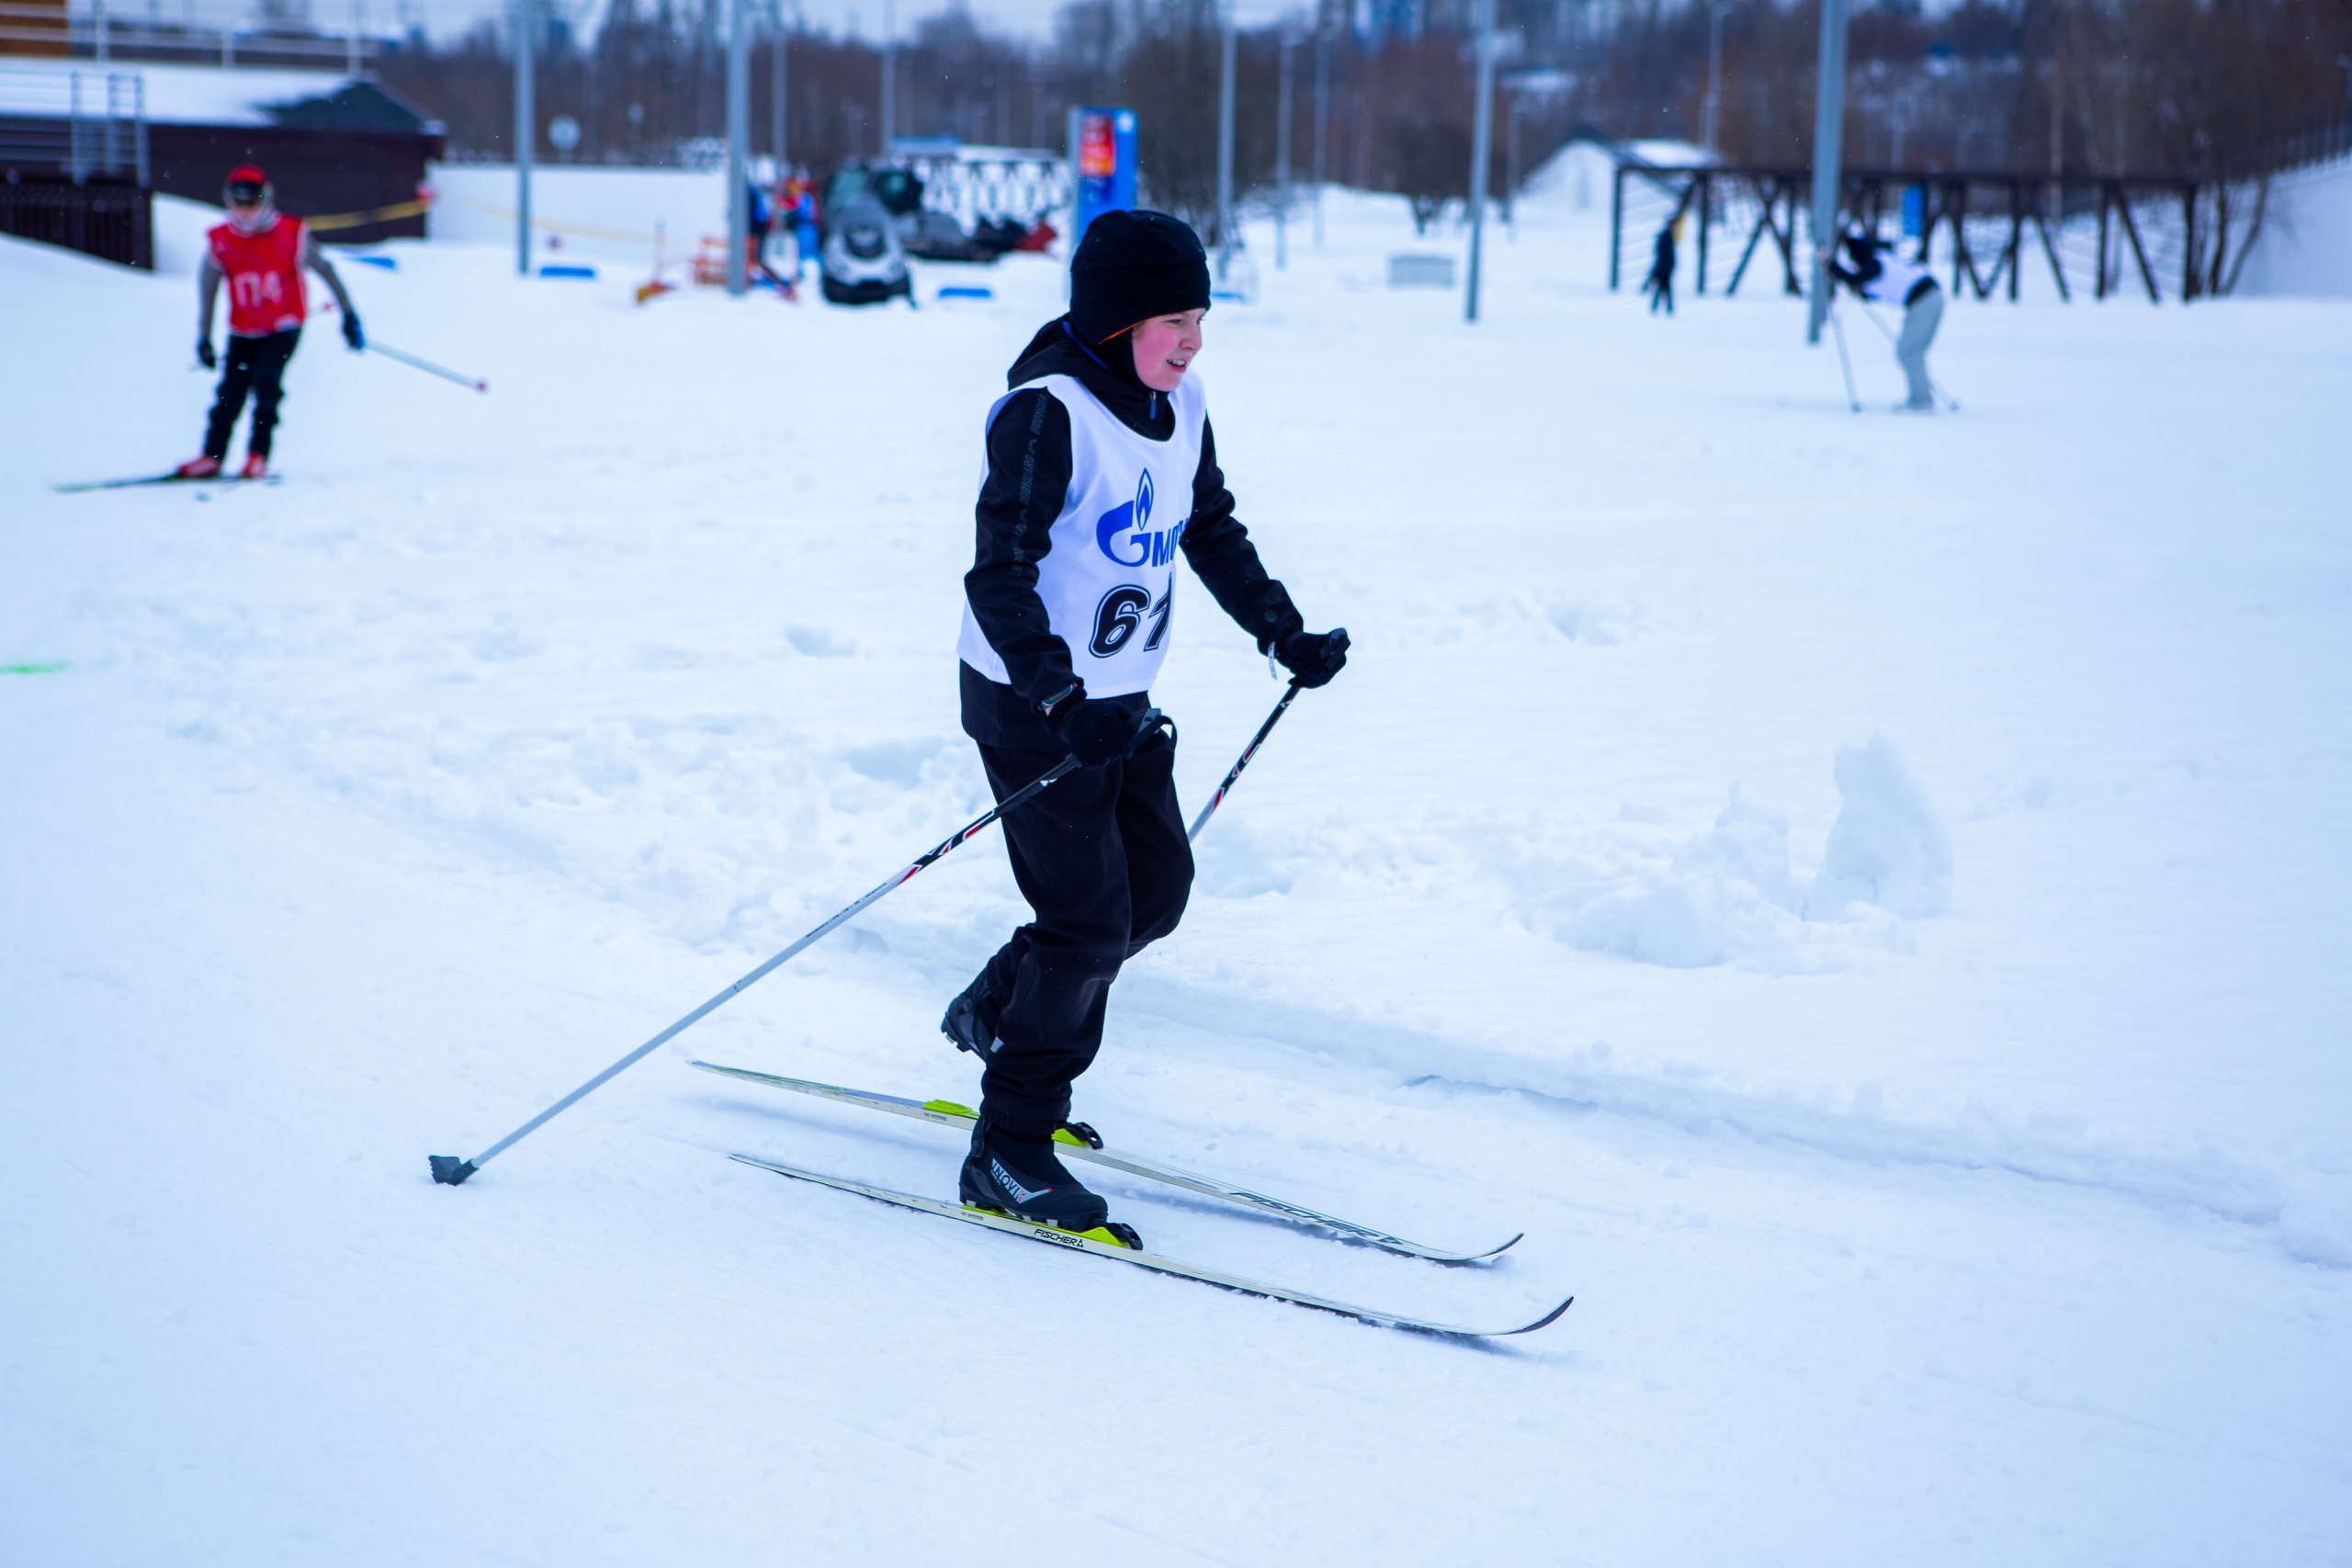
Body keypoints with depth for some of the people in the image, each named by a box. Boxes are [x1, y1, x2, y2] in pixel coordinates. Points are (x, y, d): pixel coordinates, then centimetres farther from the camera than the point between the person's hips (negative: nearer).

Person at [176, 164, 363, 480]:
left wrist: (349, 315, 0)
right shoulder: (220, 241, -6)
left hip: (284, 327, -2)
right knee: (230, 393, -5)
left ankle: (258, 455, -10)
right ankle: (212, 456, 10)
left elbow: (324, 269, -2)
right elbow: (207, 289, 6)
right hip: (243, 331, 3)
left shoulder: (290, 234, -13)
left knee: (266, 381, -21)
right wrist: (204, 338, 7)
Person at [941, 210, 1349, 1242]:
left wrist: (1284, 632, 10)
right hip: (1030, 702, -8)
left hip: (1122, 699, 8)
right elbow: (1000, 575, -26)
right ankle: (1008, 1154, 2)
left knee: (1157, 890, 13)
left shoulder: (1180, 404, 3)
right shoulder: (1046, 413, -22)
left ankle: (997, 1012, 36)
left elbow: (1212, 530, 18)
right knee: (1090, 920, -10)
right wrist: (1059, 698, -37)